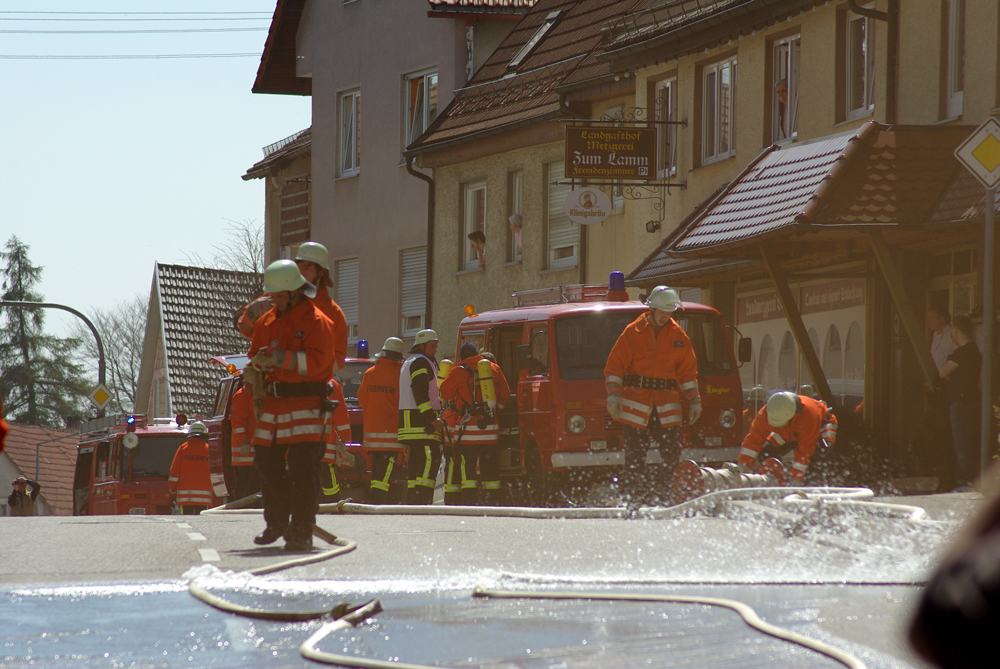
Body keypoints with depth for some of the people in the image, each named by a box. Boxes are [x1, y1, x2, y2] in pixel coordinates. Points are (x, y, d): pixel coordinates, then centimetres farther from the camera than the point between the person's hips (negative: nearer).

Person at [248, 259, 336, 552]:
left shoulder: (316, 321, -7)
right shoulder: (266, 321, 14)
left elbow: (317, 361, -18)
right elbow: (255, 355, 20)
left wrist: (279, 358, -23)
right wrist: (260, 361, -4)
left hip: (307, 405, -7)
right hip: (274, 403, 7)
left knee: (302, 470, -10)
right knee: (266, 463, 11)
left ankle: (301, 533, -9)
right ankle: (277, 522, 29)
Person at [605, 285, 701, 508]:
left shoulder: (678, 337, 13)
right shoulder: (633, 333, 4)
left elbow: (688, 370, 17)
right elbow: (615, 365, 3)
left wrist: (694, 400, 11)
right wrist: (613, 394, -7)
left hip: (668, 404, 2)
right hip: (636, 402, -2)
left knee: (672, 452, -5)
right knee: (635, 454, -4)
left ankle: (669, 496, 3)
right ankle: (634, 497, 0)